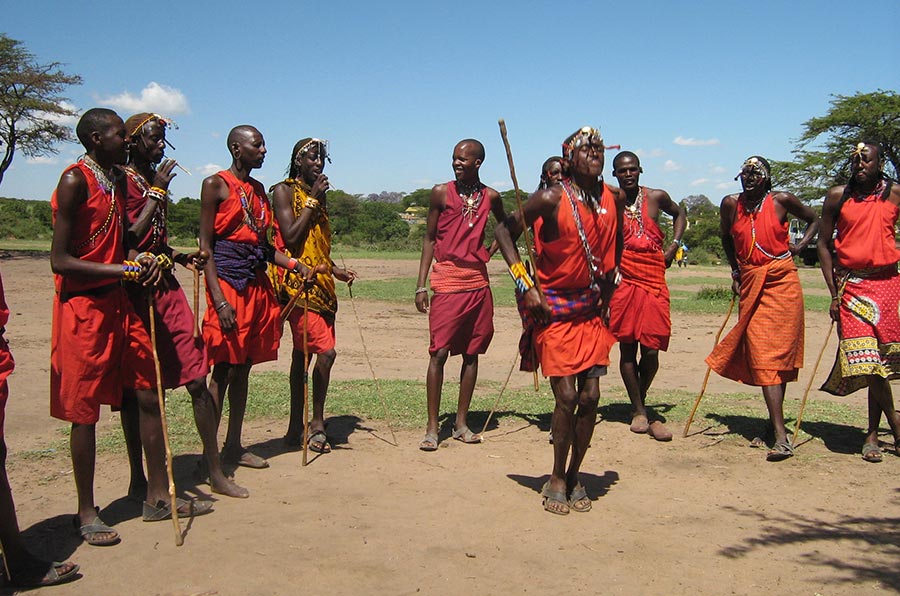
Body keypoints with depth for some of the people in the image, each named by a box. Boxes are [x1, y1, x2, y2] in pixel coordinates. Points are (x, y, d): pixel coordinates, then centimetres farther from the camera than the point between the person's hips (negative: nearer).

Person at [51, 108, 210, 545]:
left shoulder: (116, 181, 13)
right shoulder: (75, 181, -12)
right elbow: (60, 260, -16)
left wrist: (142, 260, 1)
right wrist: (121, 270, -21)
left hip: (119, 303, 8)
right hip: (83, 307, -8)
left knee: (148, 395, 9)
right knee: (84, 412, 1)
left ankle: (157, 497, 21)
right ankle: (87, 513, 15)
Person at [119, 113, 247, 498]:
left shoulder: (156, 182, 17)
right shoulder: (123, 180, -8)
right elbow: (130, 238, -19)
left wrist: (181, 257, 8)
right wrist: (156, 193, -14)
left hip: (167, 287, 7)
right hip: (137, 291, -7)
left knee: (197, 379, 4)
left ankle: (216, 473, 12)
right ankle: (139, 480, 16)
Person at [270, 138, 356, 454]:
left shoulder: (317, 196, 19)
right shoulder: (284, 191, -5)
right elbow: (291, 236, -16)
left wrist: (335, 270, 12)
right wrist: (312, 200, -11)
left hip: (319, 283, 8)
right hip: (296, 282, -8)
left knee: (303, 353, 11)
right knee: (325, 350, -15)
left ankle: (296, 428, 18)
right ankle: (317, 424, -2)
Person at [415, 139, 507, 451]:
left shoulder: (490, 197, 7)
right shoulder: (442, 193, 1)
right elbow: (429, 239, 3)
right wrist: (421, 285, -2)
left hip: (478, 284, 3)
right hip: (447, 283, -3)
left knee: (471, 353, 6)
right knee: (439, 352, -7)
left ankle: (461, 423, 15)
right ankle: (432, 427, 0)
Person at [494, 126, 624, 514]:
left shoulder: (615, 198, 2)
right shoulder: (551, 199, -14)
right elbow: (505, 231, -6)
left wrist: (608, 291, 13)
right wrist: (524, 284, -13)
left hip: (592, 309, 5)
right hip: (554, 310, -5)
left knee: (590, 396, 2)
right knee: (567, 397, -8)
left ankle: (574, 478, 19)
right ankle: (557, 479, 13)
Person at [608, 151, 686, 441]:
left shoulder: (656, 197, 5)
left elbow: (679, 213, 26)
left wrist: (674, 245, 13)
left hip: (653, 278, 1)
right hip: (623, 280, -1)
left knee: (651, 349, -3)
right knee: (627, 347, 2)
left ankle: (639, 403, 21)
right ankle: (639, 411, 14)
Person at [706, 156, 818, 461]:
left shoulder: (782, 200, 0)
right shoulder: (731, 204, 5)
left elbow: (814, 220, 17)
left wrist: (799, 245, 3)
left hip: (782, 283, -2)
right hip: (750, 284, 2)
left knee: (777, 355, -5)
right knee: (761, 357, -4)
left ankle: (775, 425, 1)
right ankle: (780, 436, -2)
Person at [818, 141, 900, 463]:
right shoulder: (837, 196, 3)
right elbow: (824, 243, 6)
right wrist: (833, 293, 1)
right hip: (851, 284, -1)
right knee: (867, 358, -13)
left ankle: (872, 435, 14)